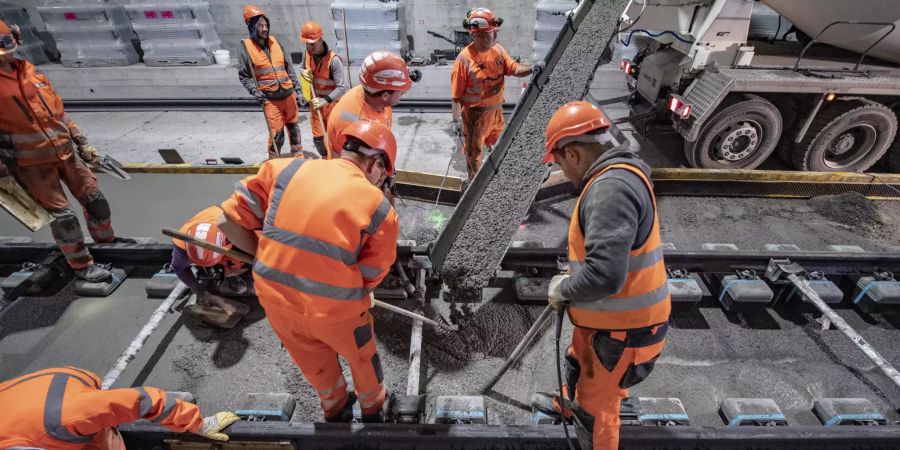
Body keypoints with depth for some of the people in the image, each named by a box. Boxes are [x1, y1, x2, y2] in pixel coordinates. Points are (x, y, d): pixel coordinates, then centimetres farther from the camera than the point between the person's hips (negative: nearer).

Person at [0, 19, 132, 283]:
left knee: (95, 199, 11)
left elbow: (57, 110, 15)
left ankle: (105, 239, 35)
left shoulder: (30, 71, 7)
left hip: (65, 152, 6)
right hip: (31, 164, -5)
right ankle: (82, 266, 9)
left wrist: (82, 142, 12)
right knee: (61, 215, -4)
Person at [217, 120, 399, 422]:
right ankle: (373, 409, 56)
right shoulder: (380, 209, -12)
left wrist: (272, 258, 8)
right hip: (335, 310, -3)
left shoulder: (285, 170, -6)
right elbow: (369, 279, -6)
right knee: (362, 356, 29)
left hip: (275, 298, 4)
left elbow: (229, 221, -3)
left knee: (314, 362, 31)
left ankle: (335, 409, 59)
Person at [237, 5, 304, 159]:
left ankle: (298, 156, 30)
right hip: (270, 99, -4)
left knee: (294, 127, 15)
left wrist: (297, 89, 7)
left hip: (288, 94, 4)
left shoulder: (274, 41, 7)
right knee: (276, 133, -6)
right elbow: (243, 75, -1)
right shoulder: (247, 46, -4)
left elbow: (289, 68, 11)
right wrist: (254, 91, -18)